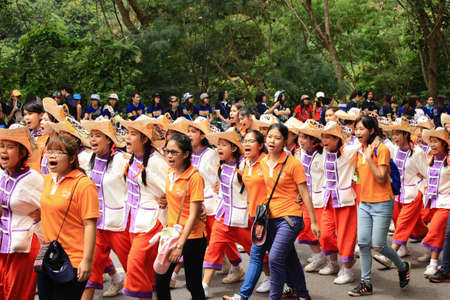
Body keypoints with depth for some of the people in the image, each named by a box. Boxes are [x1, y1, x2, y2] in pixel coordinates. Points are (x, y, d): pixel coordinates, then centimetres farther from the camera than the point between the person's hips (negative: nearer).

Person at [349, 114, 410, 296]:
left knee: (377, 245, -5)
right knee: (363, 243, 0)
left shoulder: (382, 149, -13)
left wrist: (369, 157, -22)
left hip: (382, 203, -7)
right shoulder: (359, 151, 8)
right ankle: (366, 283, 9)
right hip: (364, 203, 7)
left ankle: (403, 267, 22)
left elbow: (381, 178, -18)